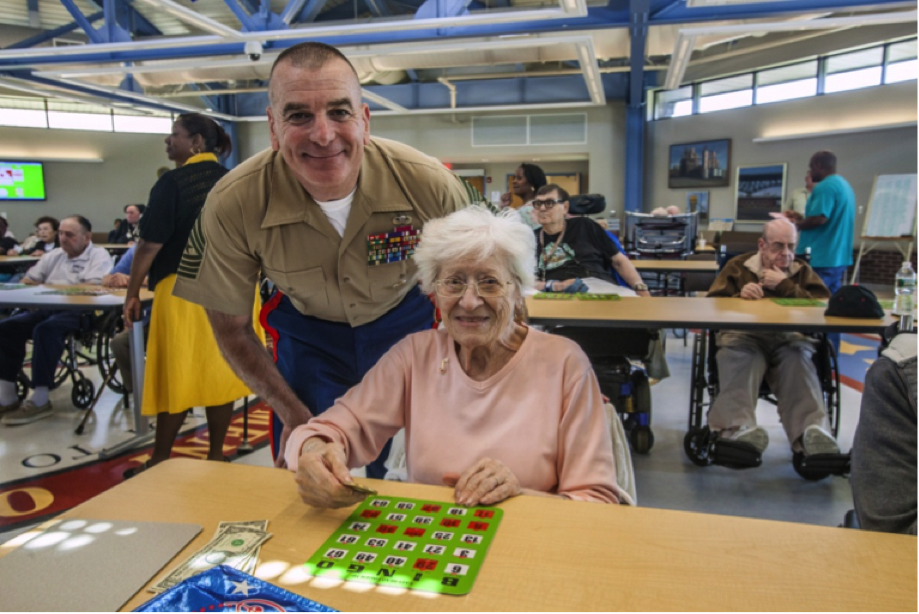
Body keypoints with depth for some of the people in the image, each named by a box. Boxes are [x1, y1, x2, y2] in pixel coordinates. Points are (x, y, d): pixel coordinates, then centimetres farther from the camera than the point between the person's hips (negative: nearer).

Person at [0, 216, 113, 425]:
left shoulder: (99, 255, -1)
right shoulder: (55, 254, 22)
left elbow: (92, 287, -18)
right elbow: (27, 281, 21)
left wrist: (52, 286, -12)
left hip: (80, 311, -8)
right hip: (48, 308, 8)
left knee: (45, 329, -34)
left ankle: (40, 400, -27)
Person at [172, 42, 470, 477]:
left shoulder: (430, 186, -28)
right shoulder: (233, 205, -26)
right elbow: (230, 326, -10)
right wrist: (294, 413, -12)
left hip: (406, 321, 0)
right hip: (306, 333, 0)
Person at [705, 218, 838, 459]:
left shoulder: (802, 271, 27)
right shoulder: (738, 266, 24)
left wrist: (785, 286, 2)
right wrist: (739, 297, -4)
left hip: (789, 338, 2)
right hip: (743, 335, -1)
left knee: (799, 358, -36)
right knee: (740, 358, -38)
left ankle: (811, 432, -52)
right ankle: (739, 427, -59)